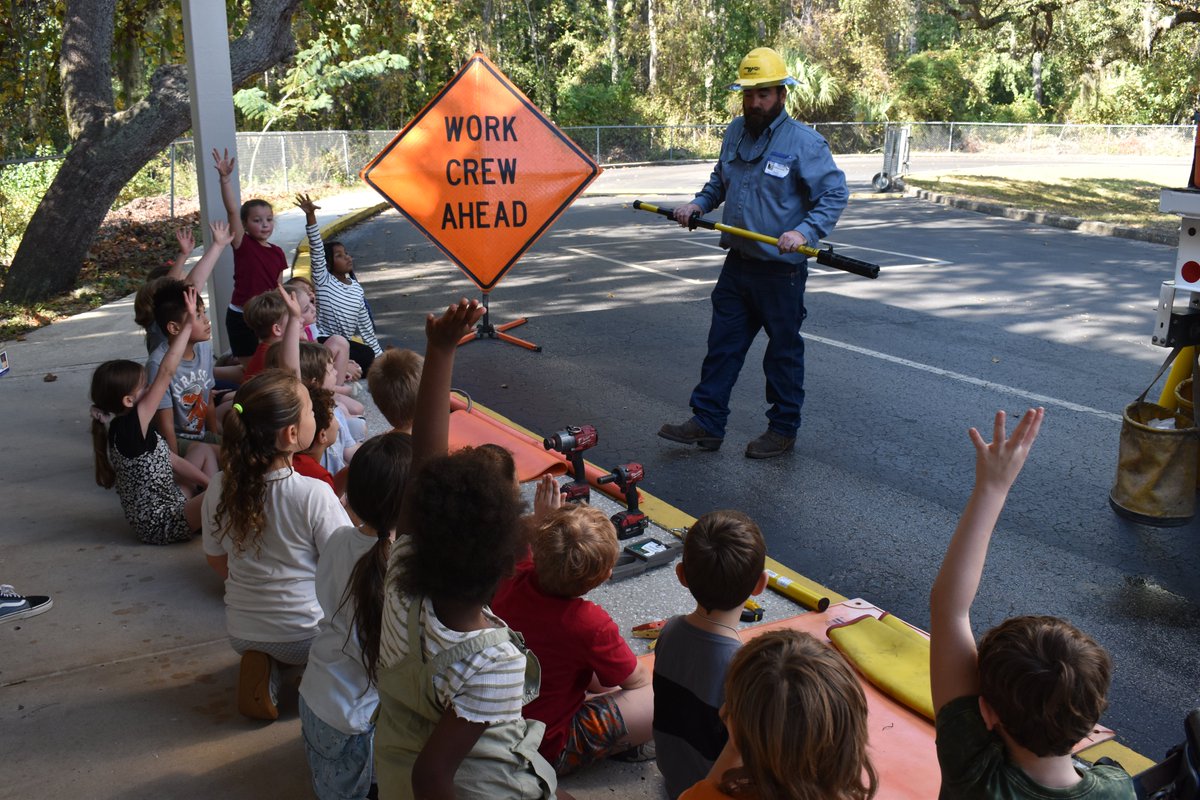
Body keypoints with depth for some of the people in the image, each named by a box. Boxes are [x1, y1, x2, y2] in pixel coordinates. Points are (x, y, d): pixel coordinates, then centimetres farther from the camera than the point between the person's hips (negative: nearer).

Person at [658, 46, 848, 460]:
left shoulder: (803, 141, -13)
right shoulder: (735, 132, 8)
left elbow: (834, 193, -13)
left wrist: (805, 231, -27)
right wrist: (699, 204, 7)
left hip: (781, 268, -6)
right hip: (737, 263, 7)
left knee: (783, 351, 7)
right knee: (722, 344, 9)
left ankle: (783, 429, 21)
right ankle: (707, 422, 18)